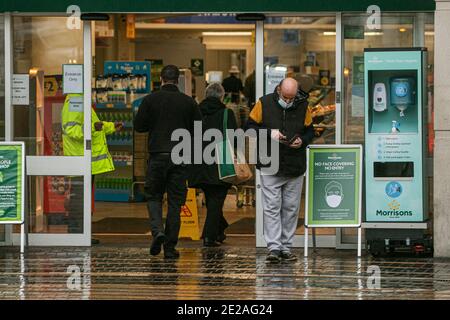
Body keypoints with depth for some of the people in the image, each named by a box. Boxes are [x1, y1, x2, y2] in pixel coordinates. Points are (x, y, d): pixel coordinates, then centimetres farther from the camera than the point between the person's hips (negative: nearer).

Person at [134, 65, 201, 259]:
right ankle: (170, 247, 5)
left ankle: (157, 230, -11)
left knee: (154, 196, 14)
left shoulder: (151, 99, -2)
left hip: (157, 155, -1)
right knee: (175, 201, 6)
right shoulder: (188, 102, 2)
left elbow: (138, 126, 0)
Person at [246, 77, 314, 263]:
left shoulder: (302, 106, 3)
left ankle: (286, 247, 14)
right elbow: (250, 126, 1)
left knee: (291, 209, 6)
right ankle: (274, 248, -7)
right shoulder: (264, 104, -3)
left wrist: (302, 141, -9)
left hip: (295, 168, 3)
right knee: (272, 207, -6)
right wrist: (269, 133, -15)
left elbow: (310, 131, 13)